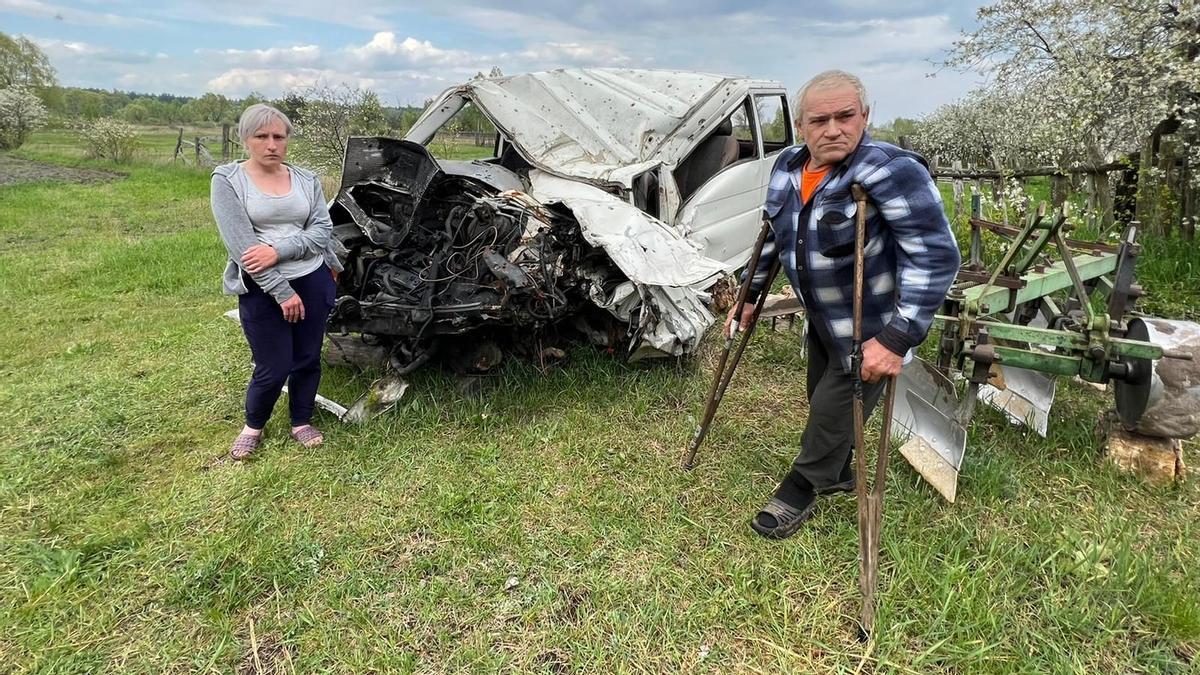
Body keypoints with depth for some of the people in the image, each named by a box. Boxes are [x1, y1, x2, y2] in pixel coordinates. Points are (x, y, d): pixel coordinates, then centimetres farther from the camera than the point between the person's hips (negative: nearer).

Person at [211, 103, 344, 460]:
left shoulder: (306, 180, 5)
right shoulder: (227, 180, -5)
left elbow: (322, 230, -3)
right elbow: (240, 245, -13)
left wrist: (278, 250, -19)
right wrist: (283, 292, -18)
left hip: (314, 281, 3)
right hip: (261, 289, -3)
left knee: (307, 360, 12)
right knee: (273, 369, 2)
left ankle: (302, 422, 35)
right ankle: (253, 426, 30)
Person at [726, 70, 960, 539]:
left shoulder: (890, 170, -27)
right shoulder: (787, 167, -4)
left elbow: (935, 256, -30)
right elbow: (771, 236, 11)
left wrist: (898, 338, -34)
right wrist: (749, 296, 15)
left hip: (871, 328, -7)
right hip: (822, 320, 7)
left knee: (834, 408, 3)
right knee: (820, 400, 21)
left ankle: (801, 489, 27)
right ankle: (838, 473, 47)